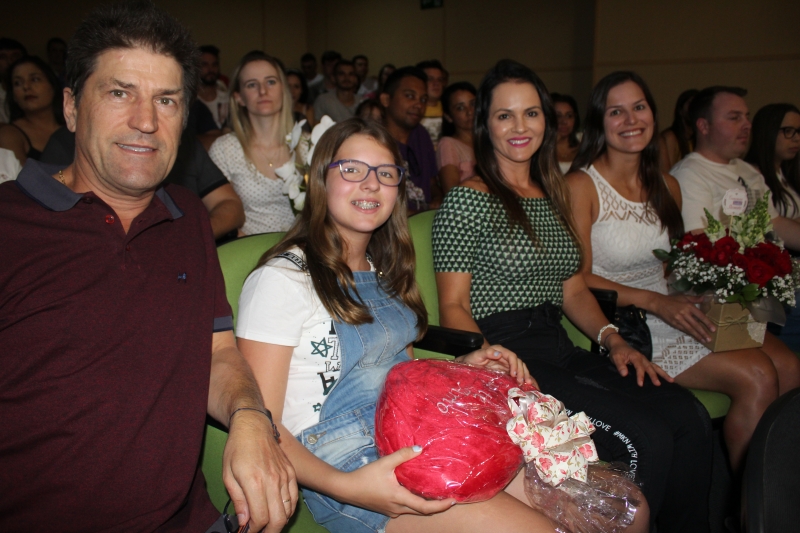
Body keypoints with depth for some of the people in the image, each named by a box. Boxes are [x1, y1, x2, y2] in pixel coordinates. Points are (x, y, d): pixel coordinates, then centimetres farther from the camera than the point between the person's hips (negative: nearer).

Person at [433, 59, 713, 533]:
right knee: (647, 437, -23)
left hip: (561, 347, 7)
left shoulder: (555, 195, 17)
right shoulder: (468, 199, -4)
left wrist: (612, 338, 2)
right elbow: (453, 307, -6)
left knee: (691, 416, -16)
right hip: (506, 353, -6)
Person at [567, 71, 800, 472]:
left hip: (671, 313, 7)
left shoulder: (667, 186, 14)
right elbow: (578, 278, -12)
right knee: (757, 378, -20)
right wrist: (655, 302, -20)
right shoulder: (581, 186, -8)